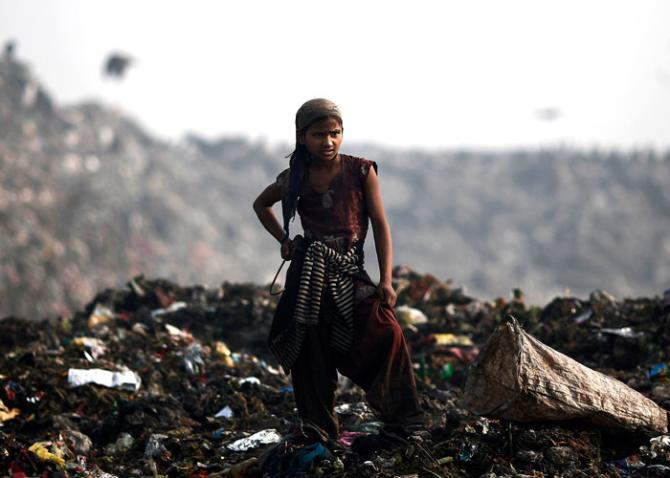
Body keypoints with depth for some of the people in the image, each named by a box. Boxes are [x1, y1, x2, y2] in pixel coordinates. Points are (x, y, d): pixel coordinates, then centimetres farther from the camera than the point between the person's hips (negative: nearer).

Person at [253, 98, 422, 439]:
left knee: (387, 332, -21)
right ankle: (321, 434, 14)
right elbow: (261, 204, 27)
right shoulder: (295, 179, 6)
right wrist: (283, 239, 11)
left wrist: (385, 280, -8)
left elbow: (380, 225, 0)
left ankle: (404, 423, -13)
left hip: (350, 272, -1)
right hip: (308, 274, 1)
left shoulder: (361, 171, 2)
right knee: (312, 356, 1)